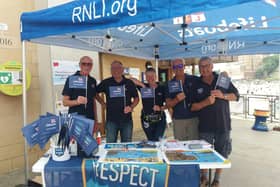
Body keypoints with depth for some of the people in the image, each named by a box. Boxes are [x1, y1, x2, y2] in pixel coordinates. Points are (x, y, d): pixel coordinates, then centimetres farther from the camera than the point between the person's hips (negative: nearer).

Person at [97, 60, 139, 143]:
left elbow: (136, 98, 9)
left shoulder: (129, 83, 3)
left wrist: (131, 107, -8)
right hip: (111, 120, -1)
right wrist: (103, 104, 4)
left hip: (127, 119, 1)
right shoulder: (106, 83, 1)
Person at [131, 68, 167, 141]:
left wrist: (161, 108, -14)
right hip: (146, 120, 1)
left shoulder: (162, 88, 0)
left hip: (160, 119, -1)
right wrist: (142, 85, -13)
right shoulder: (143, 87, 1)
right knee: (151, 140, 10)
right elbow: (131, 79, -4)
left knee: (158, 140, -7)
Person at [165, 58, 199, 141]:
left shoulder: (194, 80, 0)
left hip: (193, 117, -1)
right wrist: (177, 100, -15)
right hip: (178, 119, 1)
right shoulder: (170, 84, 6)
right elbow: (168, 104, 2)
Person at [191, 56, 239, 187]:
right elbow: (192, 107, -4)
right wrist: (206, 102, -21)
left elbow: (236, 95, 4)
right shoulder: (197, 85, -1)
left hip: (223, 124, 1)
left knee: (221, 154, 12)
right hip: (205, 126, 0)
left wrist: (223, 95, -15)